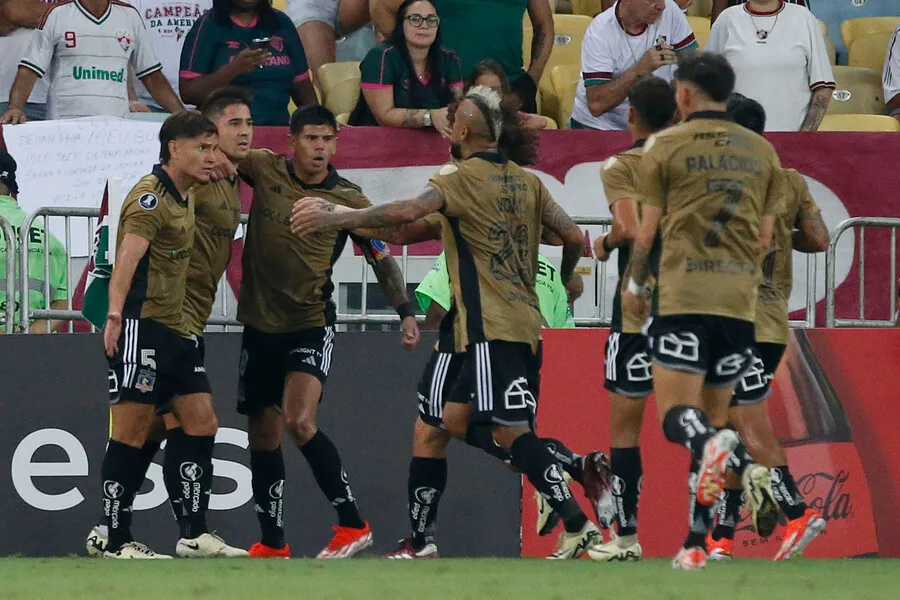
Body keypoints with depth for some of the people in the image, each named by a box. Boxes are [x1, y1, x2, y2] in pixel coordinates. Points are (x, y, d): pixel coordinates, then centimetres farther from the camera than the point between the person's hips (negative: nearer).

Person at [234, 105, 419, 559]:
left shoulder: (347, 199, -5)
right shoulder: (265, 170, -2)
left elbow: (381, 258, 4)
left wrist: (406, 312, -6)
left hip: (312, 323, -4)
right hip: (261, 323, 4)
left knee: (299, 421, -24)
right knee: (263, 435, 10)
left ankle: (352, 524, -18)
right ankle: (272, 544, 22)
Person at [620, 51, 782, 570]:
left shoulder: (666, 146, 1)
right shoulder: (762, 152, 13)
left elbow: (648, 231, 3)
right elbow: (765, 239, 14)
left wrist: (635, 285, 18)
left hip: (683, 295, -4)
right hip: (740, 301, 4)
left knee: (678, 417, -8)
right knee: (712, 418, 11)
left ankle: (716, 448, -43)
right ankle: (697, 542, 9)